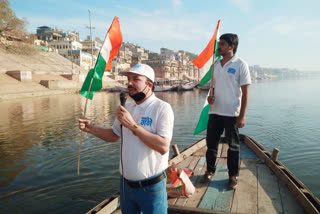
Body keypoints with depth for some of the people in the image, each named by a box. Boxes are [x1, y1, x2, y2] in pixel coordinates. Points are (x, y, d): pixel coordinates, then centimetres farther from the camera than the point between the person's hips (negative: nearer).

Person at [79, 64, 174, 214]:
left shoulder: (162, 108, -16)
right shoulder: (127, 107, 5)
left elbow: (163, 147, -26)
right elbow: (114, 135, 15)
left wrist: (132, 125, -25)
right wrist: (90, 128, 0)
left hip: (151, 187, -6)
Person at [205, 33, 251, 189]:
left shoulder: (240, 65, -7)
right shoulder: (216, 64, 10)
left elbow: (245, 92, -9)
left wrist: (242, 116, -13)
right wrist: (210, 96, -3)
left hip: (232, 113, -5)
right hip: (215, 112, 5)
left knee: (233, 145, 8)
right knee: (211, 142, 12)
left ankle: (233, 175, 24)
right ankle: (210, 170, 31)